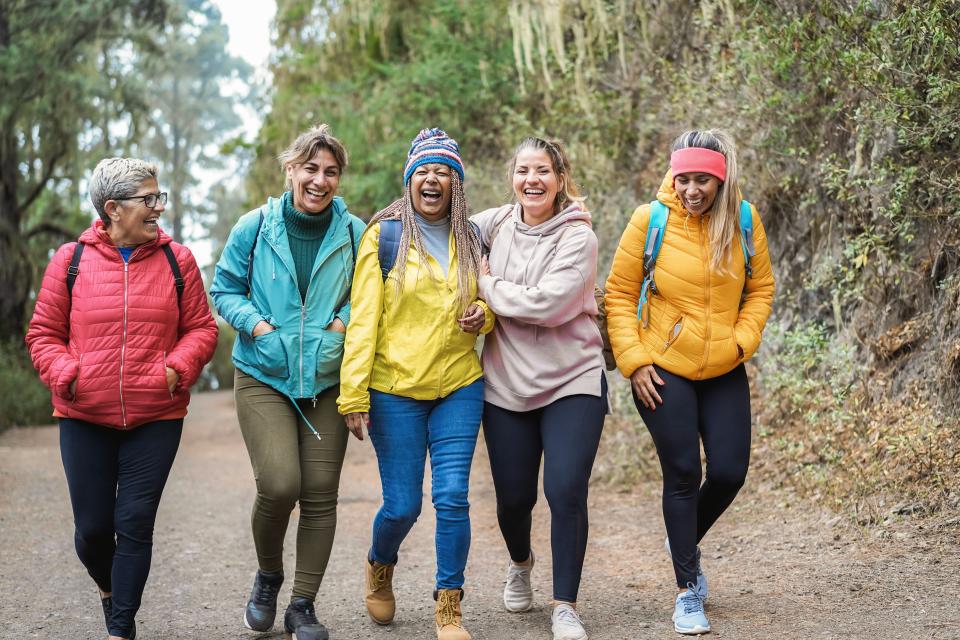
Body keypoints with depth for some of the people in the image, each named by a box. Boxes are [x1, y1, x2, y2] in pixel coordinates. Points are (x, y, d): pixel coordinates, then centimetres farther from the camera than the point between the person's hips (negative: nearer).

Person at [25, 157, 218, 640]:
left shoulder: (177, 260, 3)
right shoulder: (70, 260, 1)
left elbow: (201, 328, 7)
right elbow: (43, 333, 6)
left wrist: (177, 368, -11)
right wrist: (65, 375, -11)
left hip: (156, 419, 0)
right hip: (85, 419, 0)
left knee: (135, 524, -2)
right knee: (93, 526, 6)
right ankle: (107, 588, 39)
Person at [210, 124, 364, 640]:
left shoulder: (354, 232, 2)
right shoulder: (256, 227, -2)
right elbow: (224, 288, 8)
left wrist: (347, 319, -6)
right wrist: (254, 322, -10)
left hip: (327, 380, 2)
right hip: (263, 378, -2)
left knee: (320, 493, 0)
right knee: (279, 484, -16)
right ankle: (268, 575, 15)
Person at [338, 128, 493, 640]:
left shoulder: (472, 239, 9)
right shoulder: (383, 236, -3)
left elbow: (485, 303, 22)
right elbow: (363, 318, -7)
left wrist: (482, 315, -4)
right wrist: (353, 394, -13)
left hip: (459, 387, 3)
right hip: (395, 390, -3)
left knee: (452, 498, -5)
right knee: (402, 504, 3)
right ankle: (379, 567, 36)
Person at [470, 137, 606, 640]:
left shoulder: (578, 237, -11)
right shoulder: (497, 223, 1)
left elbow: (547, 304, -22)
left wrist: (488, 285, -11)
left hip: (573, 381, -3)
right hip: (507, 385, 3)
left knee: (566, 492, -14)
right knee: (514, 497, 10)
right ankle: (520, 564, 44)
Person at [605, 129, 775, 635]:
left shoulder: (744, 221, -3)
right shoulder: (650, 220, -11)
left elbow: (760, 288, 9)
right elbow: (620, 294, -4)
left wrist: (742, 340, -4)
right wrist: (634, 361, -10)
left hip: (724, 373, 3)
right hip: (663, 371, -3)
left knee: (729, 473, 3)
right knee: (683, 475, 0)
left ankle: (684, 542, 35)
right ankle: (688, 592, 13)